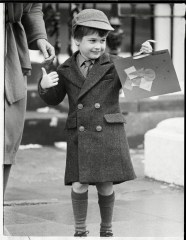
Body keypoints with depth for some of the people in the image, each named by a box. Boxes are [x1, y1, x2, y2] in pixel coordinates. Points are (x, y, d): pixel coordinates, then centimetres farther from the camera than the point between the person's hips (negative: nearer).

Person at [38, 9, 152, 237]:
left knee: (105, 186, 3)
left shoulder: (114, 65, 1)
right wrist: (45, 86, -5)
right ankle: (80, 230, 12)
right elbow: (54, 99, 16)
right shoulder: (67, 70, 7)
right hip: (79, 136, 1)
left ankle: (106, 229, 24)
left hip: (108, 135, -1)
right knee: (79, 186, -6)